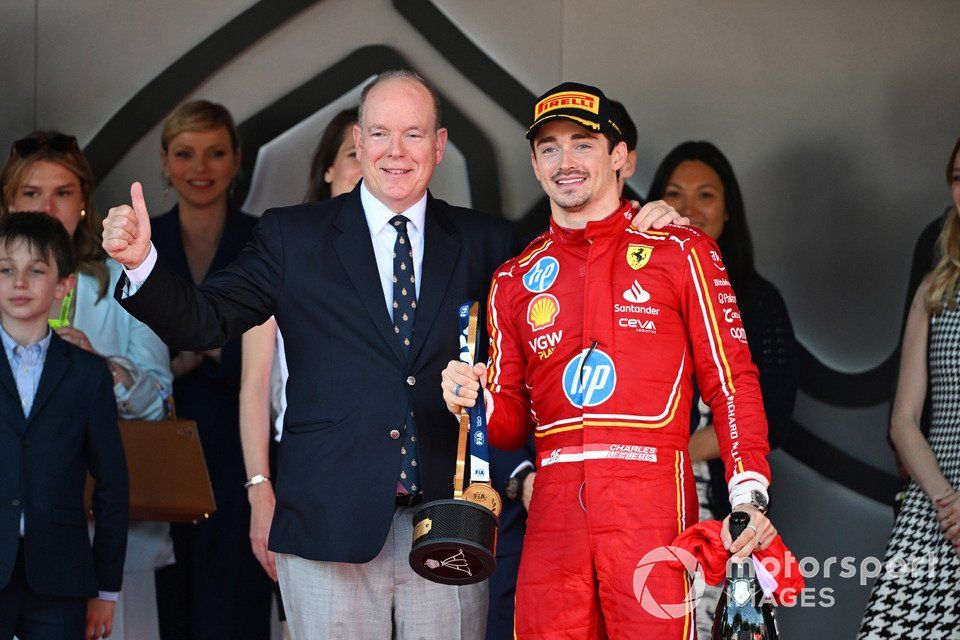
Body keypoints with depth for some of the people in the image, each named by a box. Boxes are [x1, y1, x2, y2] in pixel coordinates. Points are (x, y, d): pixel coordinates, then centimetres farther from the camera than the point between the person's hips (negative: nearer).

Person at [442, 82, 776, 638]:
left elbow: (731, 381, 1)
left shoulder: (680, 252, 7)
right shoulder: (514, 280, 18)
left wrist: (750, 495, -11)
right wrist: (477, 401, -2)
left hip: (652, 507, -3)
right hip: (555, 510, 3)